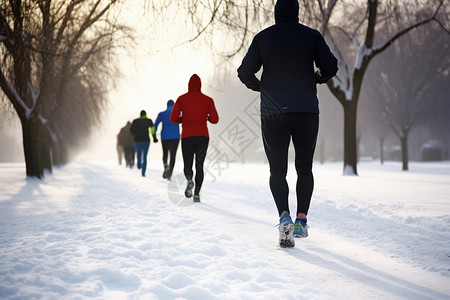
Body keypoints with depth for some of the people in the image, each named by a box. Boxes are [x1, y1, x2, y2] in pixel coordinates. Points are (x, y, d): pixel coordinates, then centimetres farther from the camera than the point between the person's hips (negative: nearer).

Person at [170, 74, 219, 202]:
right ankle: (197, 193, -13)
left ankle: (189, 180, -24)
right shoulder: (208, 100, 5)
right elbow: (215, 120, -1)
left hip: (187, 136, 0)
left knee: (188, 166, 11)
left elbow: (173, 118, -1)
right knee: (200, 165, 5)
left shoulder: (181, 99, 4)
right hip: (203, 136, 0)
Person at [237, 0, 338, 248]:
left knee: (277, 170, 4)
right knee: (304, 167, 14)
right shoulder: (312, 36, 4)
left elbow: (245, 72, 1)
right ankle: (301, 219, 5)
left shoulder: (263, 38, 4)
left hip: (272, 113, 0)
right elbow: (330, 66, -5)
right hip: (306, 112, 0)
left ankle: (284, 216, -19)